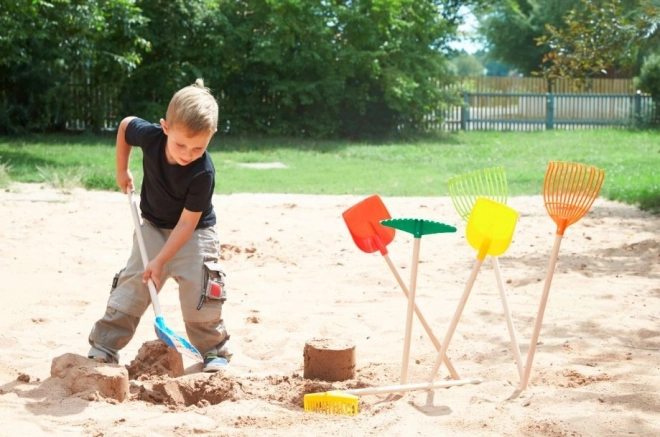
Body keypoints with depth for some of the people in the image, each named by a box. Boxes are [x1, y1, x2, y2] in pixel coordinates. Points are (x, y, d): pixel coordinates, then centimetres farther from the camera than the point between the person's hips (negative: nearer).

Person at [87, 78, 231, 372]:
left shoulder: (203, 173, -32)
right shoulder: (149, 136, -24)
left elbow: (187, 222, -26)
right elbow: (125, 125, 1)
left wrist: (160, 260, -27)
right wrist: (122, 171, 4)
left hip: (194, 232, -3)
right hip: (154, 227, 4)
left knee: (198, 292, -14)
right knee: (131, 285, -1)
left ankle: (214, 351, 3)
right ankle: (102, 350, 2)